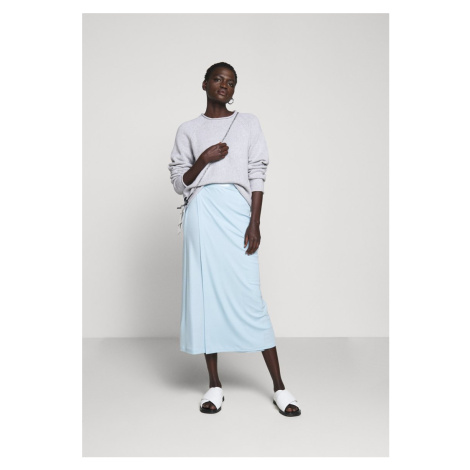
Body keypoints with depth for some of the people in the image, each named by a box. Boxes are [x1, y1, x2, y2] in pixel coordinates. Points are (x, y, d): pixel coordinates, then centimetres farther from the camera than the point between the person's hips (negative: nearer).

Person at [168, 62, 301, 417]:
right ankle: (215, 384, 13)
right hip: (201, 211, 2)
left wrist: (254, 223, -6)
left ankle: (279, 386, 4)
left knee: (248, 295, -5)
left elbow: (257, 175, 4)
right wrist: (203, 160, -7)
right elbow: (178, 182, 10)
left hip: (237, 211, -1)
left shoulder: (248, 123, 12)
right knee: (204, 293, 1)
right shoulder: (188, 130, 14)